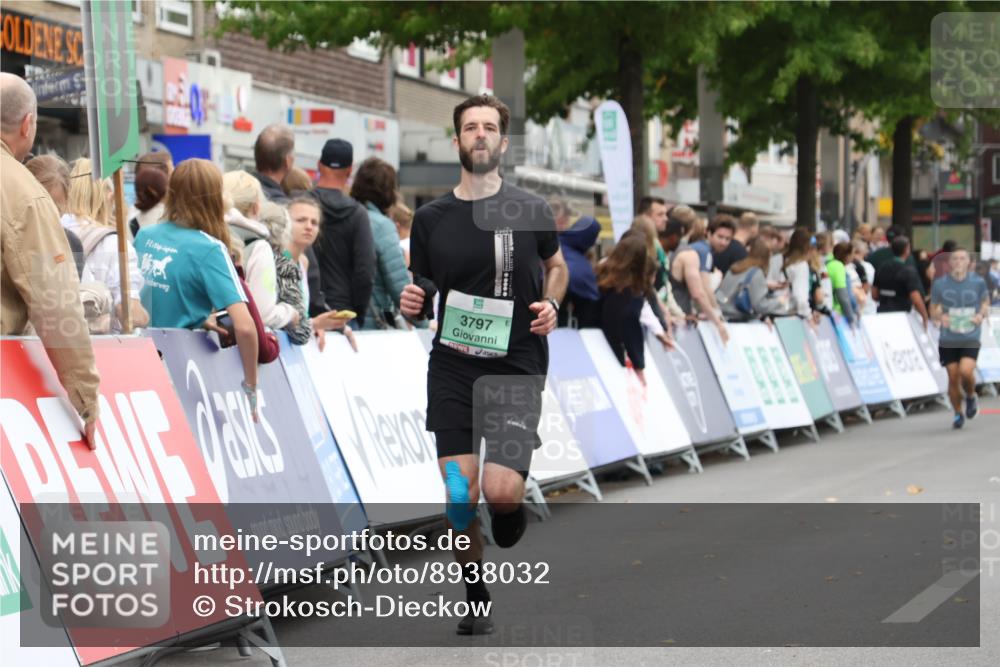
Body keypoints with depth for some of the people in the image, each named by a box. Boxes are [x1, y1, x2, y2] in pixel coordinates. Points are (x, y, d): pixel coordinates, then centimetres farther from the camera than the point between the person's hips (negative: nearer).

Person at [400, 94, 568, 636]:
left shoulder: (530, 211, 0)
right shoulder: (431, 218, 5)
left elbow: (556, 265, 17)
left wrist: (551, 305, -2)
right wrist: (412, 304, -7)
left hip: (517, 367, -2)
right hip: (452, 368, 2)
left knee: (500, 491, -16)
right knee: (460, 498, -4)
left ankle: (512, 503, 22)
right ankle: (476, 601, 17)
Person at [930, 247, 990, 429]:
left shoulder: (978, 282, -3)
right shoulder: (939, 284, -2)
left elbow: (985, 302, 12)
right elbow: (933, 309, 8)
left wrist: (982, 315, -9)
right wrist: (940, 317, -15)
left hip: (971, 339, -1)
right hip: (948, 340, 1)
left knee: (966, 371, -21)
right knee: (953, 377, 2)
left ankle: (971, 397, 12)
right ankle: (958, 413, 23)